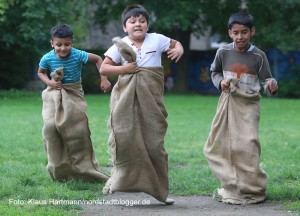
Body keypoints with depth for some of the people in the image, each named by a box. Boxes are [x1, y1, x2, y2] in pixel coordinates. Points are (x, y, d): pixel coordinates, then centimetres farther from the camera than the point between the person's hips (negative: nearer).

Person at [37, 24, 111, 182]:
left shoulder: (78, 55, -16)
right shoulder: (47, 59, -11)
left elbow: (98, 59, -2)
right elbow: (40, 72, 10)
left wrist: (104, 80, -8)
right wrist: (49, 82, -10)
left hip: (74, 95, 0)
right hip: (54, 96, 1)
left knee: (78, 130, -4)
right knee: (51, 127, -15)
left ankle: (84, 169, 10)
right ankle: (59, 172, -4)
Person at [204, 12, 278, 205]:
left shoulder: (258, 56, -9)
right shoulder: (223, 52, -2)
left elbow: (266, 80, -5)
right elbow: (215, 71, 16)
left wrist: (272, 86, -27)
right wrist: (220, 82, -4)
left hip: (248, 104, -4)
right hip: (227, 102, 4)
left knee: (246, 146, -15)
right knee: (219, 145, 8)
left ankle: (251, 191, -3)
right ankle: (231, 187, 25)